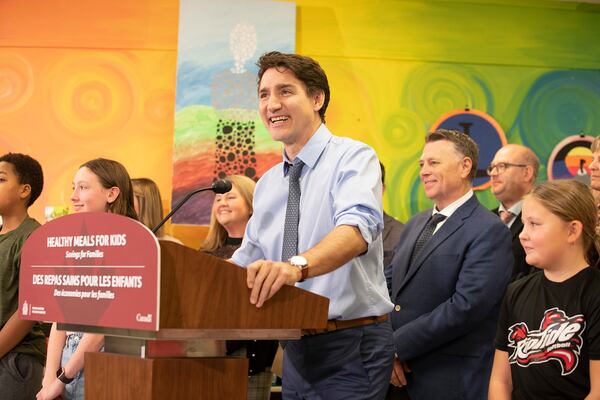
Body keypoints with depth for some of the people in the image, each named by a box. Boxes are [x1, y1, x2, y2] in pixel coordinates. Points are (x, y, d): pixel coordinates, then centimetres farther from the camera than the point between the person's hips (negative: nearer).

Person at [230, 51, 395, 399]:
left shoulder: (352, 157, -9)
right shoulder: (268, 184, 13)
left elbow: (358, 227, -29)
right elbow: (246, 260, 20)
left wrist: (297, 265, -47)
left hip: (351, 347, -7)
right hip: (297, 349, 7)